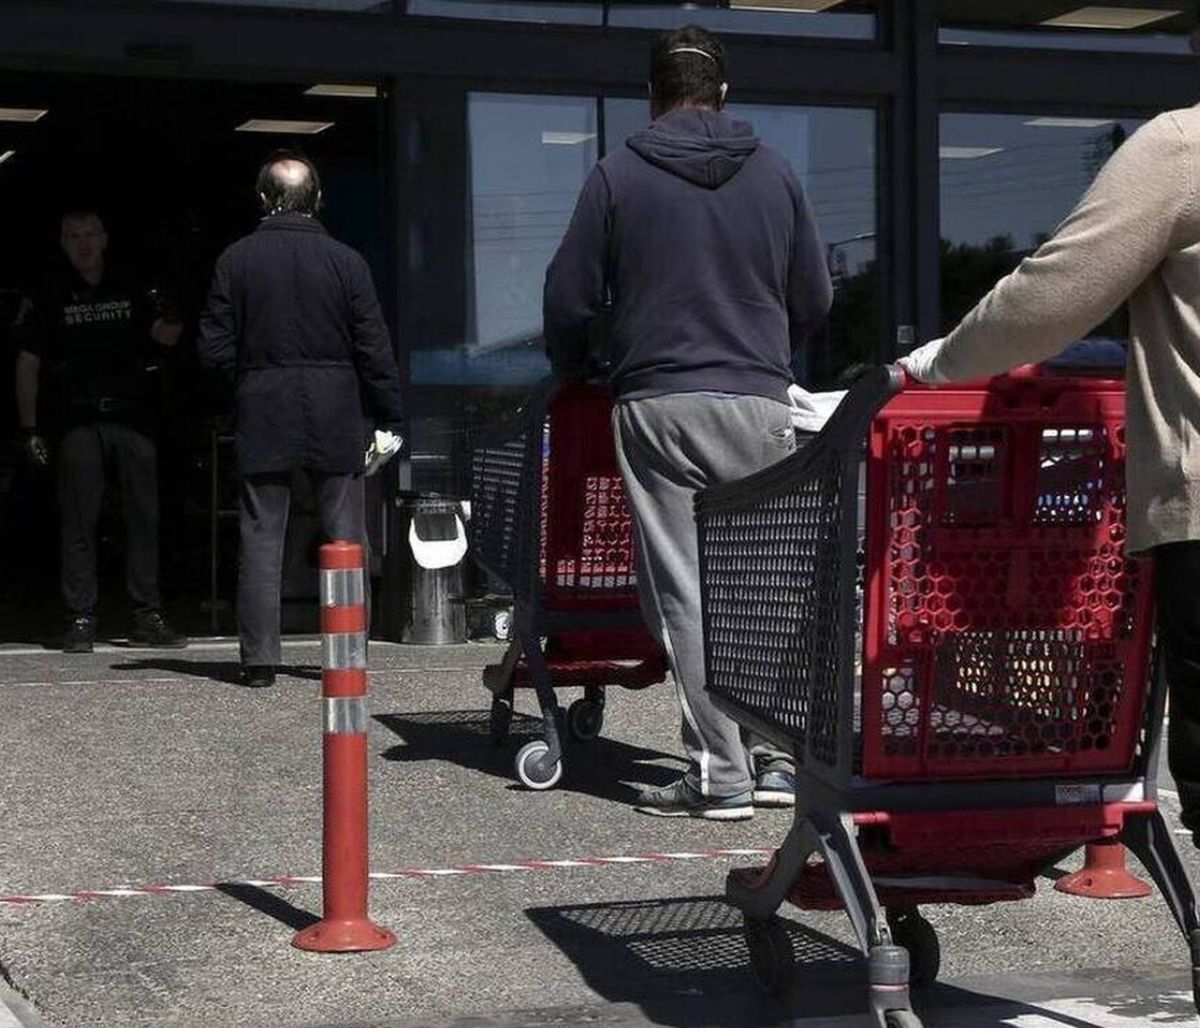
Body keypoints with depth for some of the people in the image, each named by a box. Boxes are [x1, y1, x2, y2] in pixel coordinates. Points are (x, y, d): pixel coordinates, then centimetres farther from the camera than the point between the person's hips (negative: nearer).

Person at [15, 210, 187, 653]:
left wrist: (169, 321, -25)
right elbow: (28, 363, 8)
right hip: (80, 423, -1)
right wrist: (30, 429, 0)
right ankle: (80, 620, 0)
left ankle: (147, 617, 5)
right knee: (78, 523, -3)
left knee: (144, 519, 0)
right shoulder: (53, 302, 11)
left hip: (133, 419, 1)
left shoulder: (131, 295, 14)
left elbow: (166, 335, 0)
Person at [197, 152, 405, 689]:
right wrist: (389, 418, 4)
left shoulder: (235, 260, -2)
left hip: (262, 421, 0)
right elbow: (374, 349, -3)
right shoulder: (345, 261, -3)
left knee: (261, 539, 5)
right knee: (345, 539, 7)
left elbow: (215, 348, -2)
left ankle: (259, 659, 4)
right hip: (335, 421, 0)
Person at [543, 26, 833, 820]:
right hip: (759, 405, 2)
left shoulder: (619, 177, 2)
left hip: (658, 405, -2)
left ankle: (721, 774, -2)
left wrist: (573, 371, 22)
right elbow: (816, 298, 12)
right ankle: (775, 758, 9)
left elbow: (571, 300, 3)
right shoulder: (773, 173, 8)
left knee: (685, 593, -1)